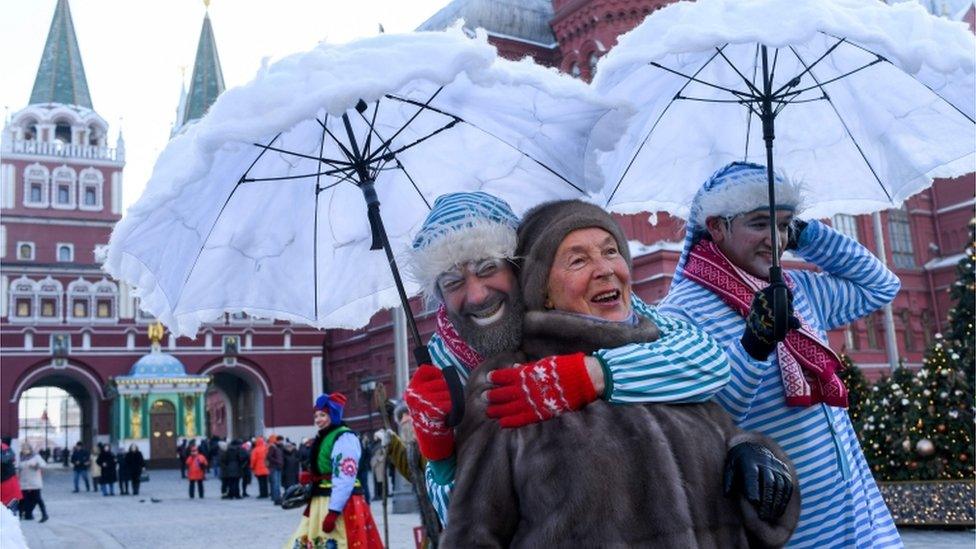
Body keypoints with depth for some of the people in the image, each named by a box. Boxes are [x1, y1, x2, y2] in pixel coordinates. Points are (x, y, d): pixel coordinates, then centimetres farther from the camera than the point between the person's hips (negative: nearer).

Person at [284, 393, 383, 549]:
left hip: (341, 504, -10)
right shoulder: (323, 437, 15)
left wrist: (333, 511, -25)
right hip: (320, 503, 10)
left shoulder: (344, 438, -15)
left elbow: (345, 479, -21)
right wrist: (310, 476, 2)